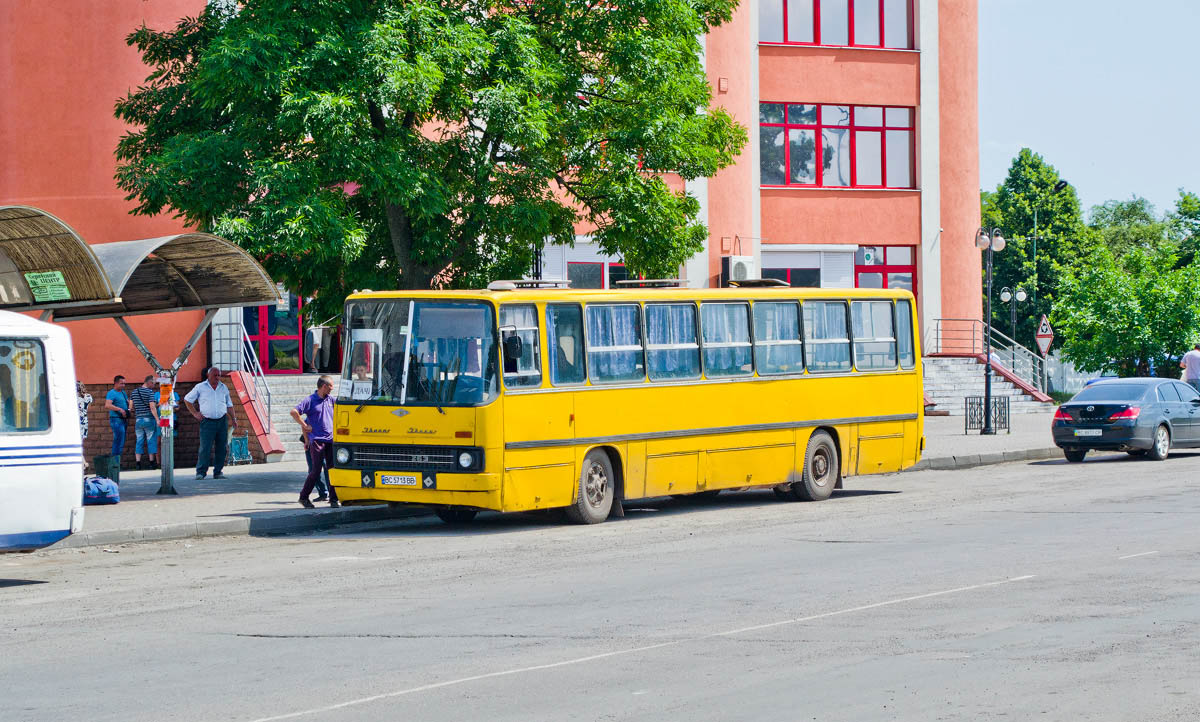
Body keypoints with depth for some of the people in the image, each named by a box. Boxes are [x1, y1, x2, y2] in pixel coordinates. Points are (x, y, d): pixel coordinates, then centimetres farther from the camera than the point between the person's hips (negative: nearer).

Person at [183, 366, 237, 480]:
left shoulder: (223, 388, 14)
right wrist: (195, 413, 2)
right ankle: (201, 472, -7)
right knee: (205, 448, -11)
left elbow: (229, 405, 22)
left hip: (222, 421, 4)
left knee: (222, 448, 2)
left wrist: (233, 419, 14)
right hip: (207, 422, -4)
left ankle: (218, 472, 9)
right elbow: (187, 400, 10)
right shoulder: (200, 387, 4)